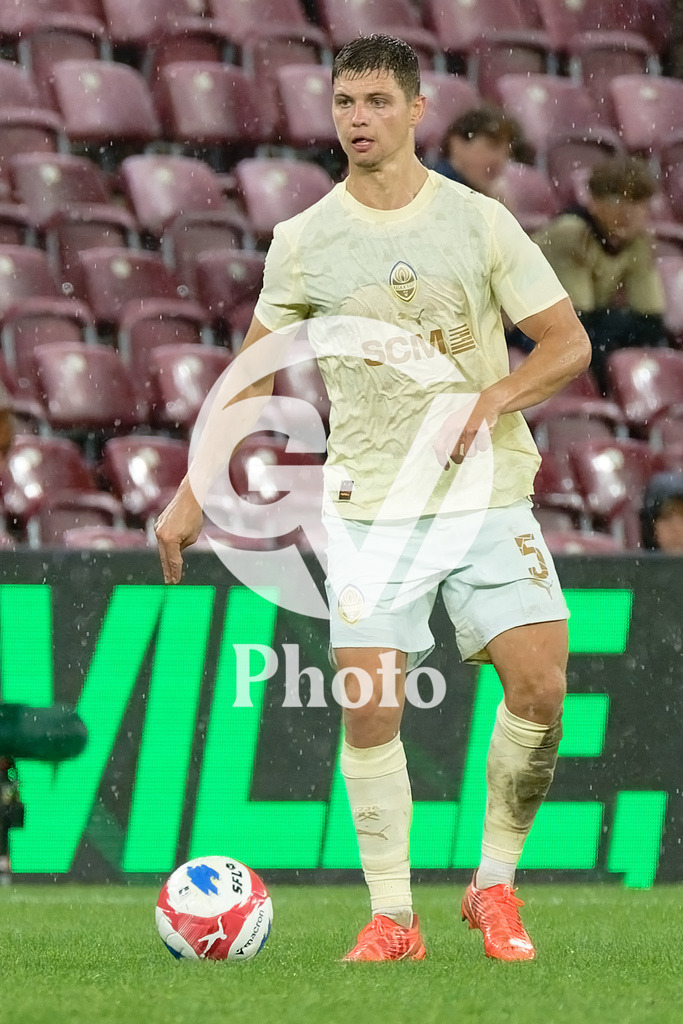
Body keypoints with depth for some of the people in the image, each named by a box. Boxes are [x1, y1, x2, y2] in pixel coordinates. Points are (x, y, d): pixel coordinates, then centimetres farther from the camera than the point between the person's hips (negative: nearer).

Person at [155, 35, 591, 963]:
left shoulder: (480, 222, 0)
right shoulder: (303, 242, 3)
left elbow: (568, 342, 2)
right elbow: (253, 373, 12)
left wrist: (490, 400, -16)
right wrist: (192, 492, 8)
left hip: (487, 494, 0)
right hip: (370, 505, 0)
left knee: (540, 686, -12)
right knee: (369, 707, -10)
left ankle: (495, 886, 6)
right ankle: (392, 916, 1)